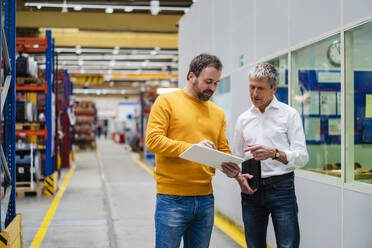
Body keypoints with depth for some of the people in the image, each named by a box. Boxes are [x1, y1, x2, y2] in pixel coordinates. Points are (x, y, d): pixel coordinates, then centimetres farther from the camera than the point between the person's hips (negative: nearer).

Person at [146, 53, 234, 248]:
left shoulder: (218, 113, 14)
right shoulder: (167, 101, -2)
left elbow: (223, 151, 18)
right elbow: (153, 140, -12)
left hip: (205, 199, 5)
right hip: (172, 199, -5)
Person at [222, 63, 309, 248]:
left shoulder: (289, 114, 0)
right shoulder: (243, 119, 12)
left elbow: (302, 156, -7)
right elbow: (237, 157, 17)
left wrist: (274, 153, -23)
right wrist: (239, 176, -4)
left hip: (281, 189, -3)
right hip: (251, 191, 4)